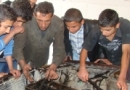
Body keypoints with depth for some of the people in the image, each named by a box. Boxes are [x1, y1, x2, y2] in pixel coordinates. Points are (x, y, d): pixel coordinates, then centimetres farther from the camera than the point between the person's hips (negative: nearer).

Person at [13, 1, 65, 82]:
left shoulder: (58, 24, -29)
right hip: (26, 52, -2)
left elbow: (59, 49, -26)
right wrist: (23, 65, -52)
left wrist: (53, 67, -44)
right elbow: (18, 47, -33)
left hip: (42, 55, 2)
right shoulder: (26, 22, -36)